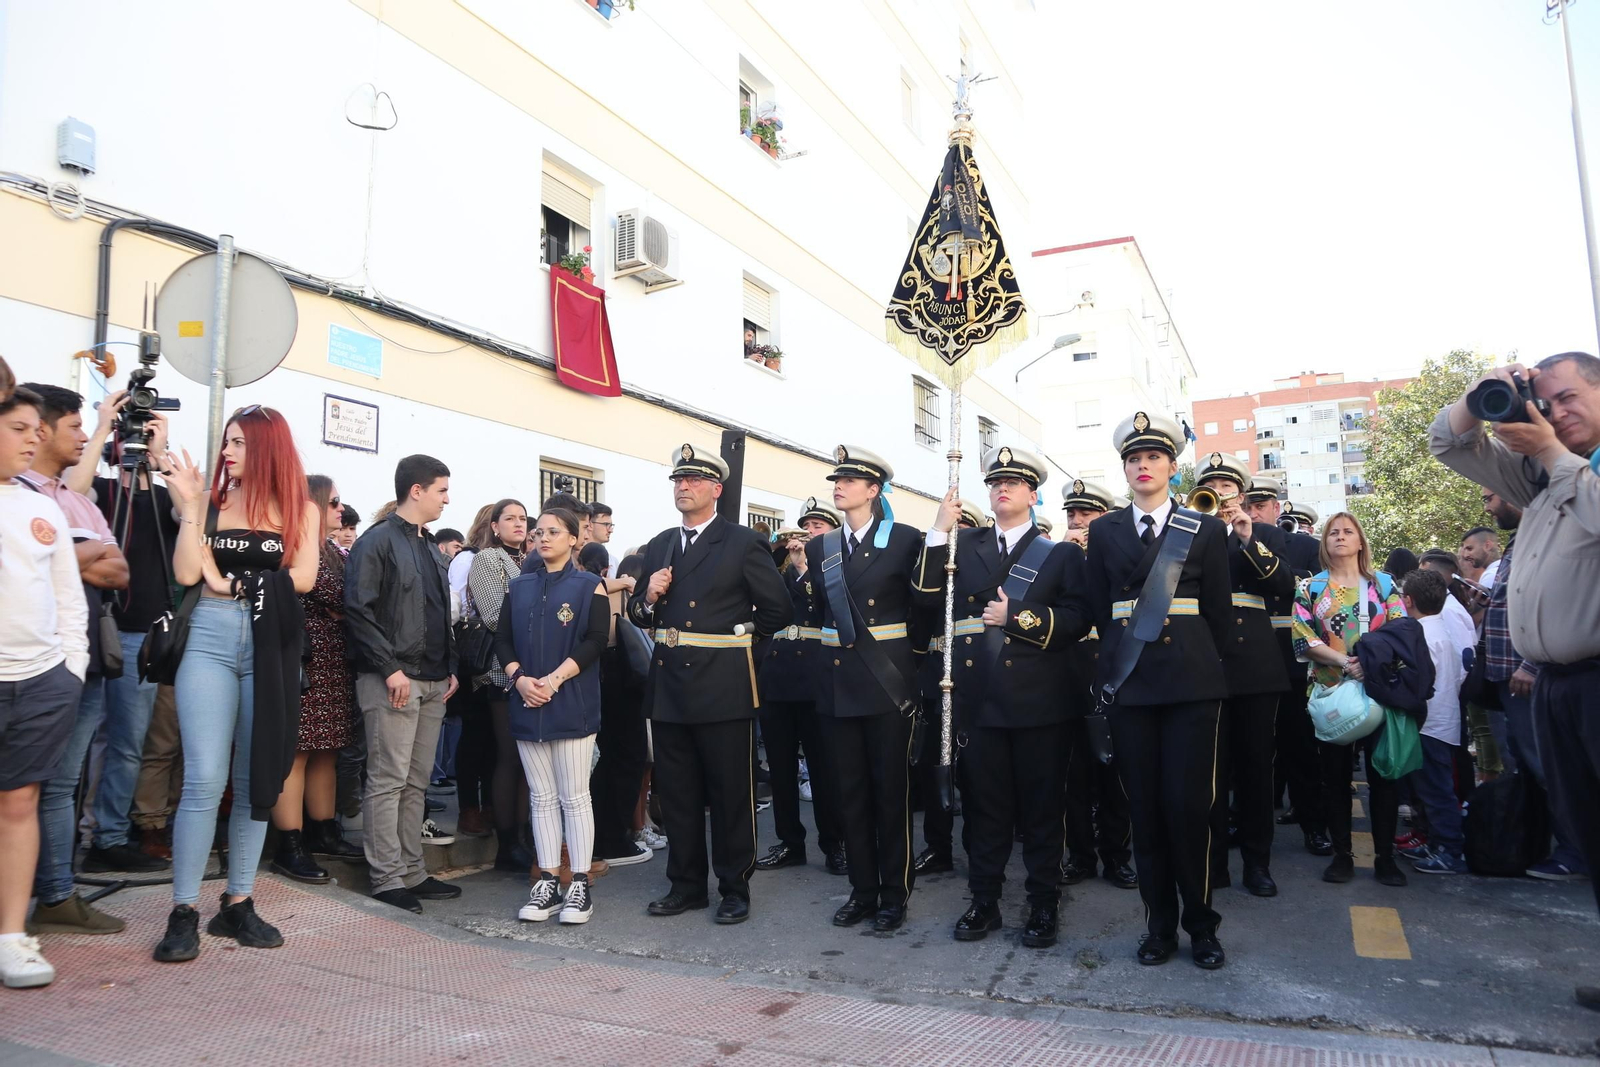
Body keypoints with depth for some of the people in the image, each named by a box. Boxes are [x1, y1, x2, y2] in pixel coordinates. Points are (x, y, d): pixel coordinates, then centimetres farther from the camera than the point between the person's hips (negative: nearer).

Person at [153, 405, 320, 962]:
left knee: (257, 779, 7)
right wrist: (190, 506, -5)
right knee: (205, 780, -7)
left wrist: (232, 582, -5)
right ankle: (183, 911, 3)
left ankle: (238, 903, 18)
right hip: (211, 642, -1)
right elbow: (186, 573, -4)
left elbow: (302, 578, -4)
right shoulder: (211, 502, 7)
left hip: (273, 647, 1)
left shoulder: (301, 510, 8)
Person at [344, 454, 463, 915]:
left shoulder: (431, 548, 19)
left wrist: (450, 667, 13)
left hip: (433, 683, 8)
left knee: (416, 783, 12)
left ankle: (413, 873, 19)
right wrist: (390, 668, -18)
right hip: (394, 681, -8)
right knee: (388, 781, -2)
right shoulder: (377, 541, -6)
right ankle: (388, 878, 6)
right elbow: (358, 611, -14)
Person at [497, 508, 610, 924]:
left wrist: (554, 679, -16)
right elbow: (502, 639, 8)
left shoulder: (589, 586, 1)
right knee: (542, 797, 8)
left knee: (574, 796, -1)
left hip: (572, 704, -4)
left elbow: (595, 641, -8)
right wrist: (519, 678, -9)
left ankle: (579, 885, 6)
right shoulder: (519, 587, 14)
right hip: (527, 703, 4)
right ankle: (548, 882, 14)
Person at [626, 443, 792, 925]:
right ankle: (686, 885, 28)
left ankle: (735, 888, 19)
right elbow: (640, 615, 16)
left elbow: (778, 611, -3)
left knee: (731, 793, 5)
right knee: (676, 793, 14)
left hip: (724, 686, -5)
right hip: (668, 685, 6)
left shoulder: (743, 543, -4)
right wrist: (648, 598, -5)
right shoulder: (658, 547, 12)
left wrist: (736, 634, 2)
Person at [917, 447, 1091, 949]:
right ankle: (984, 901, 23)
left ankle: (1044, 905, 20)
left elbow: (1077, 619, -5)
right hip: (979, 696, 3)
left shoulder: (1061, 553, 6)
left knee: (1041, 805, 6)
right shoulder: (965, 546, 14)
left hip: (1038, 700, -2)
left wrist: (1017, 616, -15)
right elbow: (928, 595, 0)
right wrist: (940, 532, -6)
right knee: (983, 803, 11)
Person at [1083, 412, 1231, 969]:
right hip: (1127, 685, 2)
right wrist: (1121, 657, 10)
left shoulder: (1206, 530, 7)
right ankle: (1160, 924, 17)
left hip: (1191, 682, -1)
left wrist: (1196, 660, 8)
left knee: (1189, 804, -4)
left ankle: (1201, 924, 15)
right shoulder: (1105, 531, 11)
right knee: (1144, 807, 5)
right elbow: (1100, 609, 12)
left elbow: (1219, 612, 8)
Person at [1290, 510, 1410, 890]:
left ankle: (1385, 856, 9)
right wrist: (1344, 661, -17)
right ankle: (1342, 854, 12)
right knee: (1335, 774, 3)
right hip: (1331, 690, 0)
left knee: (1383, 772, 0)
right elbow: (1304, 637, -4)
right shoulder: (1311, 587, 6)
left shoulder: (1383, 584, 10)